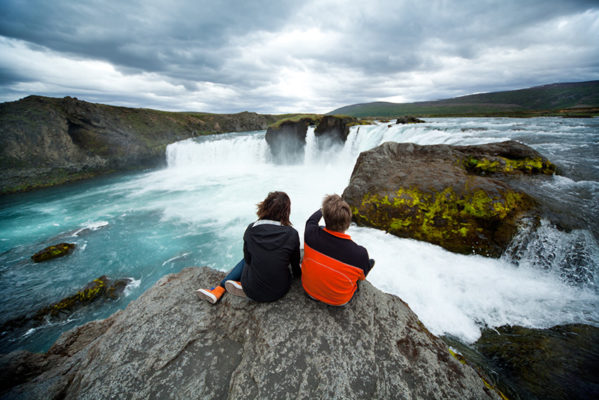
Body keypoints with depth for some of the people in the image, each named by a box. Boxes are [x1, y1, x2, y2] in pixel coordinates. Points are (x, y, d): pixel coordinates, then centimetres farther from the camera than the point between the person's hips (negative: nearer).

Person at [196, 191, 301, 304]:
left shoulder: (251, 229, -12)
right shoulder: (292, 233, -16)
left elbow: (248, 259, 3)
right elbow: (295, 263, 0)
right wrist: (297, 274, 22)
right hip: (279, 291, 0)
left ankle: (219, 289, 20)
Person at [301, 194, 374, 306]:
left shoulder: (311, 234, -31)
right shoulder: (360, 254, -35)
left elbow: (311, 220, -4)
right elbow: (362, 277, -11)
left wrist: (323, 210, 16)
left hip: (309, 290, 2)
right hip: (339, 301, -2)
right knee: (371, 261, 13)